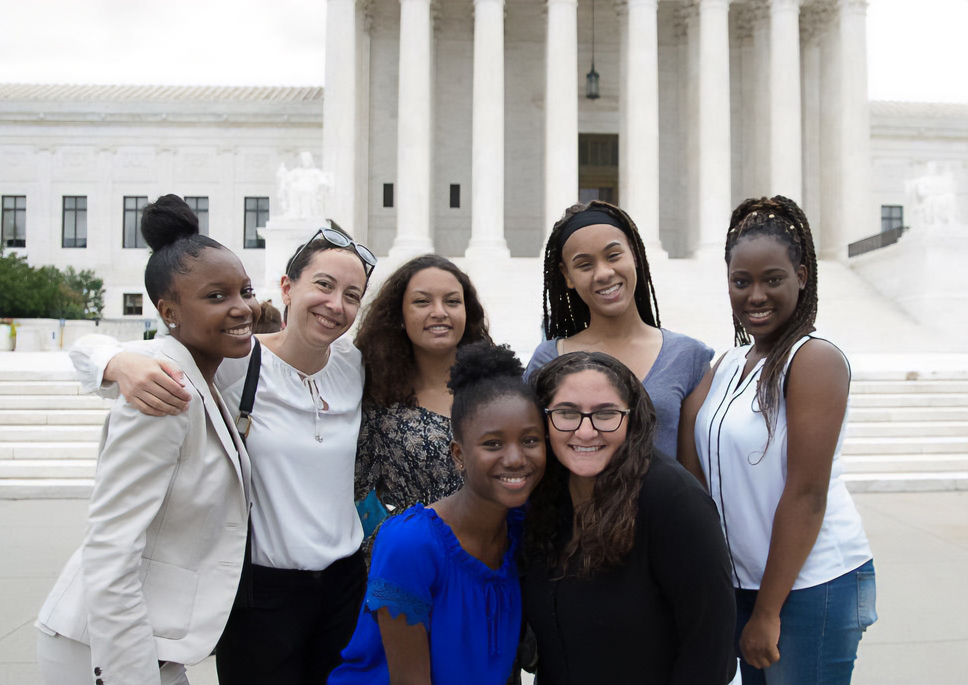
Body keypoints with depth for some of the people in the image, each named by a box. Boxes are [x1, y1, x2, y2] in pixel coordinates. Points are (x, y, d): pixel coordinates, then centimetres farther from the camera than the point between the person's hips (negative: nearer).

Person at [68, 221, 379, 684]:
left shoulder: (354, 364, 0)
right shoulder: (233, 363, -13)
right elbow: (89, 349, -13)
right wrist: (123, 364, -34)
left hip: (345, 580, 4)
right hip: (260, 591, -4)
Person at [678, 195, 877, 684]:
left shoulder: (815, 360, -14)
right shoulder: (731, 363, 9)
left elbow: (806, 495, -17)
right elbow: (694, 475, 5)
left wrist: (767, 613, -14)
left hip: (812, 585, -7)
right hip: (745, 581, 7)